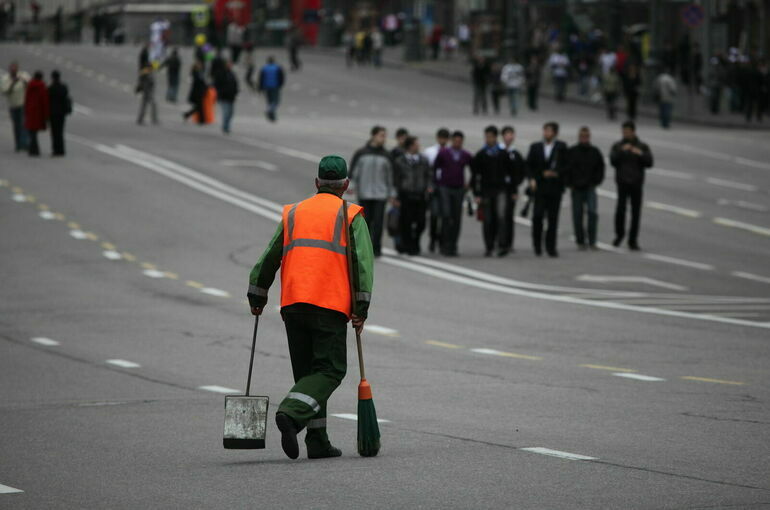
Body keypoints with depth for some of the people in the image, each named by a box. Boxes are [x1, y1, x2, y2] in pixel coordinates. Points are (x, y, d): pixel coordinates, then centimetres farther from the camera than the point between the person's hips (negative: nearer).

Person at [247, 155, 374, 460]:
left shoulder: (293, 214, 18)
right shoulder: (351, 216, 6)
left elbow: (269, 258, 18)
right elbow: (363, 262, -6)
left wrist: (257, 298, 27)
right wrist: (361, 308, -8)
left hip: (292, 305, 4)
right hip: (330, 306, -4)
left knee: (308, 372, 11)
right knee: (330, 370, -2)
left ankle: (318, 442, 5)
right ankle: (291, 414, -26)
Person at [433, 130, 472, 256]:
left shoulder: (466, 156, 4)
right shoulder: (443, 153, -1)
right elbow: (434, 169, 8)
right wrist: (435, 184, 7)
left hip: (459, 189, 3)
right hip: (444, 189, -3)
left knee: (457, 219, 1)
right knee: (446, 216, -14)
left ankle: (452, 247, 7)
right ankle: (445, 246, -10)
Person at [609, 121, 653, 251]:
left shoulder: (643, 147, 6)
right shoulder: (617, 146, 6)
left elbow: (649, 163, -5)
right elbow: (613, 161, -8)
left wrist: (641, 154, -22)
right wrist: (622, 151, -22)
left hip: (637, 183, 1)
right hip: (622, 182, -1)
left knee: (636, 212, -1)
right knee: (621, 207, -18)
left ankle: (633, 241, 9)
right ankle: (619, 234, 5)